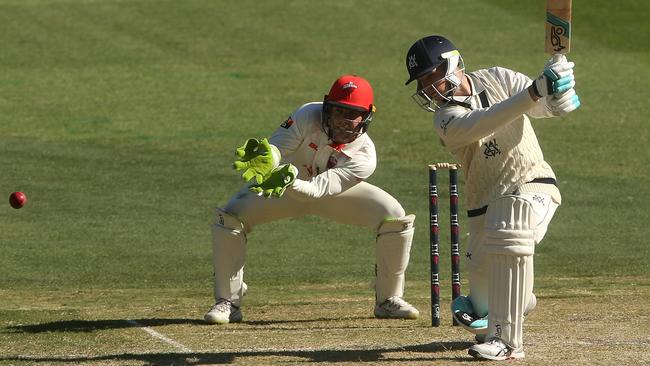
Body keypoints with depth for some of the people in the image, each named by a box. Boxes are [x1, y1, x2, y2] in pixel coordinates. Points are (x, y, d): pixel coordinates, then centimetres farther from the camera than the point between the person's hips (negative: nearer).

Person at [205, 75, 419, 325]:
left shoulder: (364, 158, -32)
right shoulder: (309, 117, -31)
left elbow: (318, 190, -42)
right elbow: (275, 148, -39)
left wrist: (288, 180, -62)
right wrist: (265, 160, -64)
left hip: (334, 193, 0)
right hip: (287, 188, 0)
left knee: (397, 219, -20)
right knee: (230, 218, -23)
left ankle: (389, 300, 0)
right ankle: (228, 302, -7)